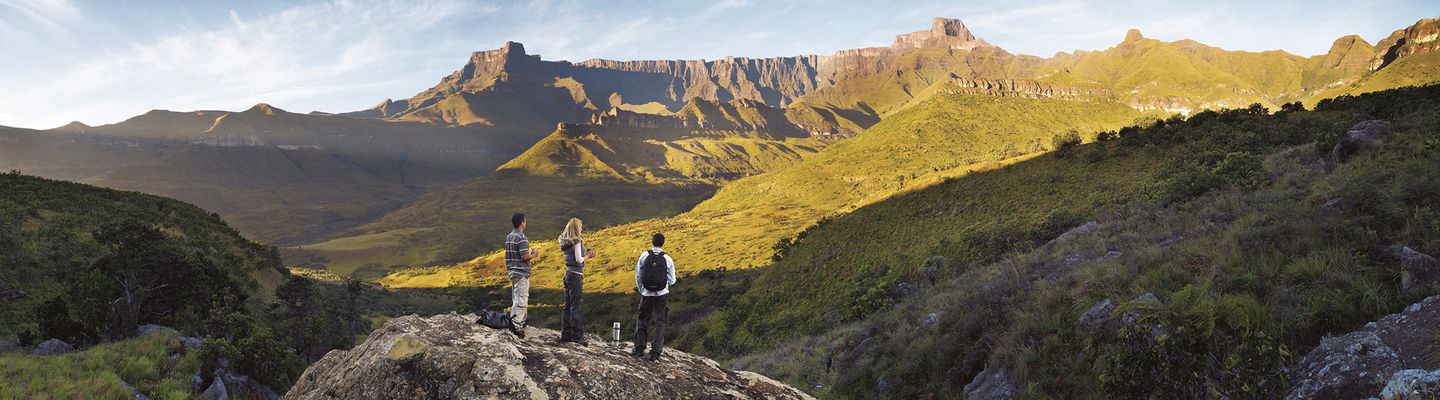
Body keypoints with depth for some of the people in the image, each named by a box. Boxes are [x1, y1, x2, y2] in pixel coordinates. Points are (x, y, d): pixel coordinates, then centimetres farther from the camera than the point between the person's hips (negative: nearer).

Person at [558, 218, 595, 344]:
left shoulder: (566, 242, 11)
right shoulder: (577, 241, -13)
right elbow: (579, 260, -17)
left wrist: (586, 253, 13)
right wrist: (588, 255, 0)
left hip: (568, 274, 9)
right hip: (576, 275, -8)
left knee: (568, 305, 12)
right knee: (575, 306, -6)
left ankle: (565, 334, 17)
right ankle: (577, 335, -4)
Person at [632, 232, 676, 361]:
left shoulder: (644, 256, -6)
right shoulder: (668, 259, -8)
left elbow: (638, 276, -1)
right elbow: (672, 281, -3)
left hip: (647, 294, 0)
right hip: (662, 295, 0)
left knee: (642, 321, 16)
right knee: (660, 323, 7)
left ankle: (639, 349, 16)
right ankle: (655, 352, 2)